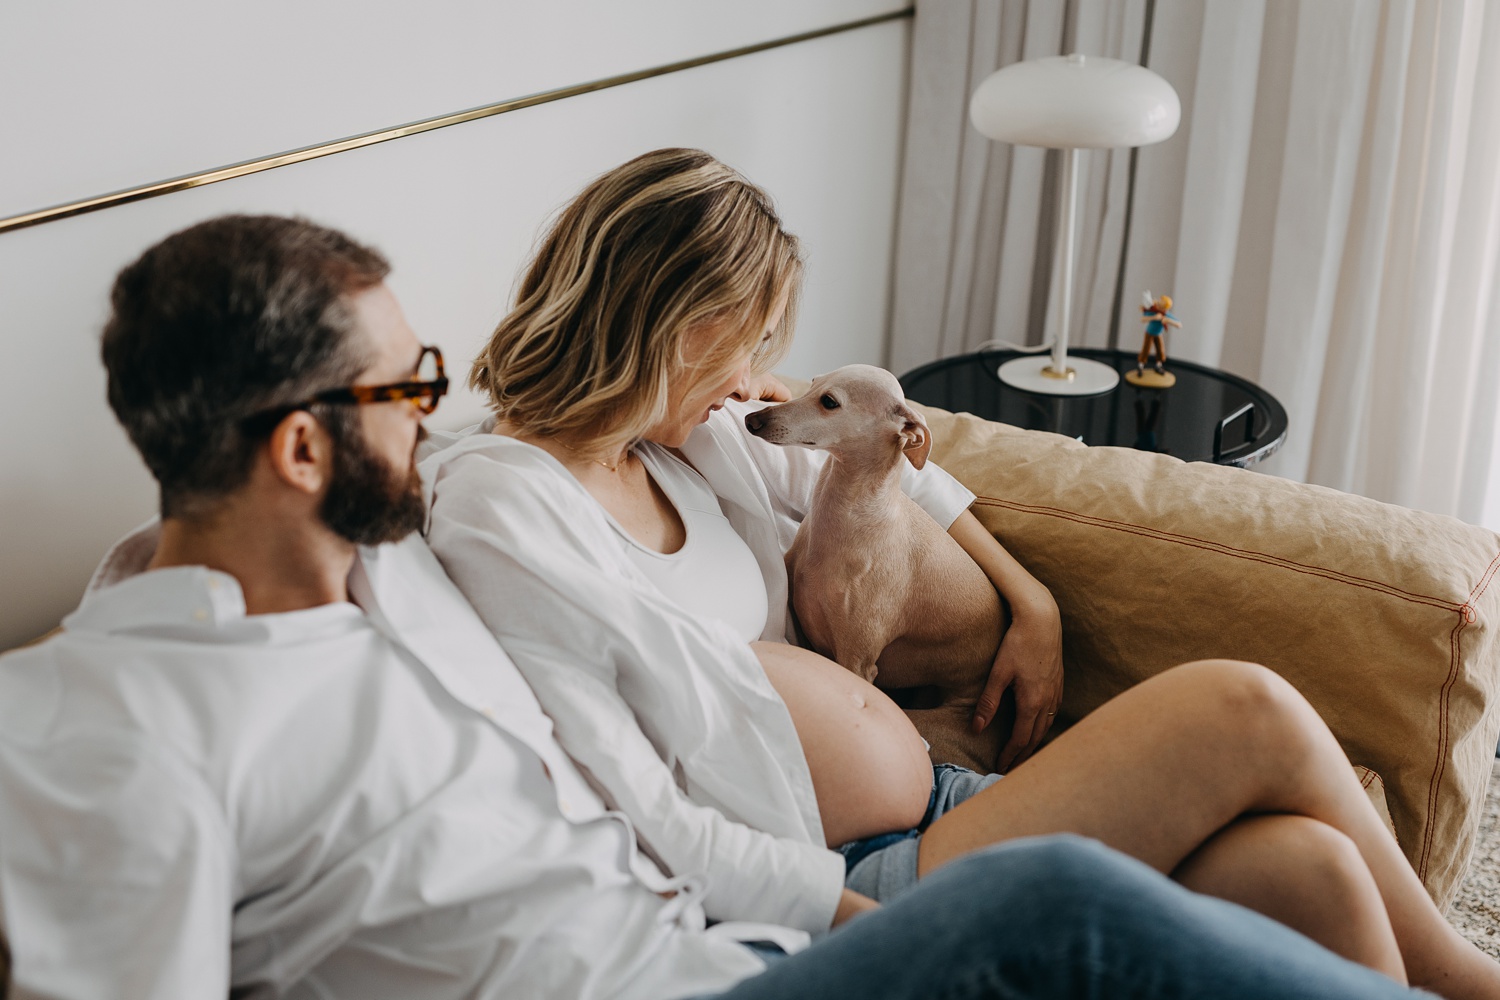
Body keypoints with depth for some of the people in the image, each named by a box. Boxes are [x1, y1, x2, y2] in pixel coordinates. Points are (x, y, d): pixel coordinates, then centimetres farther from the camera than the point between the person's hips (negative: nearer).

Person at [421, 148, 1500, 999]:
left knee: (1309, 869, -12)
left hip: (941, 806, 8)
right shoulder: (496, 511, -13)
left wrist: (1027, 597, 23)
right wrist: (875, 914, -20)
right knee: (1248, 710, -12)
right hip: (851, 887, -8)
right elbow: (648, 832, -19)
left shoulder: (681, 444, 12)